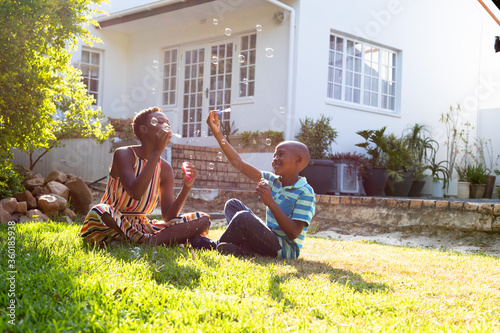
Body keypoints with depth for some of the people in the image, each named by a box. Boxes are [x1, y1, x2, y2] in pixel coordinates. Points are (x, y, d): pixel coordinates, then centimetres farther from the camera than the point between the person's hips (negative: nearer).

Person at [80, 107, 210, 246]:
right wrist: (156, 152, -25)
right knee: (99, 212, -41)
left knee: (203, 220, -8)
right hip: (114, 223, -5)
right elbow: (135, 193, -30)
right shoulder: (124, 154, -11)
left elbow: (168, 216, -1)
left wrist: (186, 187, -16)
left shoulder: (165, 168, 4)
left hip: (142, 226, 5)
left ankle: (147, 242, -25)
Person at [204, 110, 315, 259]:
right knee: (233, 204, 10)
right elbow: (239, 163, 3)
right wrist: (217, 133, -2)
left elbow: (294, 233, -21)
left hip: (285, 249, -9)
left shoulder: (305, 193, -13)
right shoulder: (273, 181, 8)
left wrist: (270, 202, -26)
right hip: (271, 239, 9)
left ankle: (216, 246, -2)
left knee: (243, 217, -29)